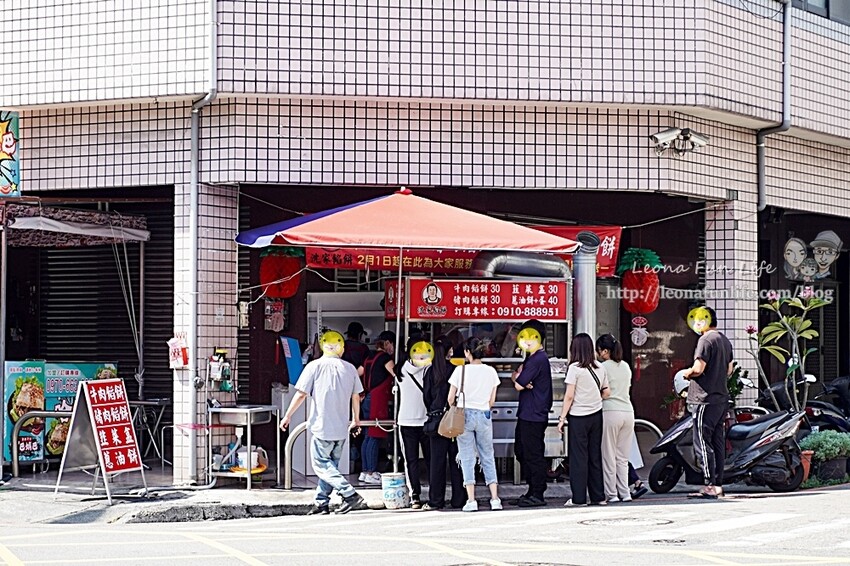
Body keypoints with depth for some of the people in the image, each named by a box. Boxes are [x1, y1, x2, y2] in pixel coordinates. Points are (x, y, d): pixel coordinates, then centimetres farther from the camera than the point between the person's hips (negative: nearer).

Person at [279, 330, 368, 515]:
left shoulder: (314, 366, -6)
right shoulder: (349, 368, 5)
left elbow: (301, 394, -8)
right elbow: (356, 397, 12)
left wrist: (287, 416, 2)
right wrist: (356, 419, 27)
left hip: (322, 426, -5)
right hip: (342, 428, 5)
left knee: (322, 464, -1)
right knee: (330, 464, 14)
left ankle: (351, 495, -13)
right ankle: (321, 503, 13)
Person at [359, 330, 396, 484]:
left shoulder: (370, 357, 16)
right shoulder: (385, 357, -9)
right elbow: (396, 374, -19)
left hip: (368, 399, 9)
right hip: (378, 400, -9)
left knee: (369, 436, 12)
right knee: (375, 437, -6)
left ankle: (365, 471, 15)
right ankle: (371, 473, -5)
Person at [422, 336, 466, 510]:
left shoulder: (430, 371, 0)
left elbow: (426, 396, 4)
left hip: (436, 419, 2)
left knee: (437, 460, 6)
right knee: (456, 460, 4)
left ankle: (435, 500, 5)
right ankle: (458, 499, 7)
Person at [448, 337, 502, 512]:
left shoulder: (461, 370, -7)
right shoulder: (491, 372, 2)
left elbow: (451, 398, -1)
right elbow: (492, 401, 8)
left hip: (464, 415, -2)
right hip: (484, 416, 2)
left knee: (467, 458, 2)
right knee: (488, 457, 10)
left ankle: (471, 500, -4)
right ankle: (495, 498, 3)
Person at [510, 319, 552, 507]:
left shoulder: (537, 360, -17)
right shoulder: (533, 358, 16)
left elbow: (519, 385, -18)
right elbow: (515, 377, 15)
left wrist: (519, 379, 3)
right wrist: (520, 377, -7)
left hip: (533, 415, -11)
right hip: (526, 413, 11)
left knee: (533, 454, -6)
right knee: (521, 451, 16)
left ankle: (537, 495, -1)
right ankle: (533, 490, 21)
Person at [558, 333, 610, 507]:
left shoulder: (575, 368, -10)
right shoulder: (599, 368, 6)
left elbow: (569, 396, -11)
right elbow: (606, 393, 10)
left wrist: (562, 418, -5)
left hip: (578, 416, -5)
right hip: (596, 415, 5)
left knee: (578, 457, -1)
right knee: (595, 456, 11)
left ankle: (578, 498, -1)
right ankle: (598, 496, 14)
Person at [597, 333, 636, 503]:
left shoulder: (604, 367, -6)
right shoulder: (626, 366, 14)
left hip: (610, 412, -6)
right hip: (628, 411, 6)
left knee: (609, 457, 0)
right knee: (623, 457, 10)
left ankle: (611, 494, -1)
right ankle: (625, 493, 7)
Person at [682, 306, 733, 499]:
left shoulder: (706, 340, -13)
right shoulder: (725, 341, 16)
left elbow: (698, 368, -20)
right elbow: (729, 370, 23)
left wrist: (686, 373, -1)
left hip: (705, 399, -9)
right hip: (722, 397, 9)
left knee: (702, 442, -8)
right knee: (718, 443, 11)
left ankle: (710, 485, -12)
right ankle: (718, 484, 14)